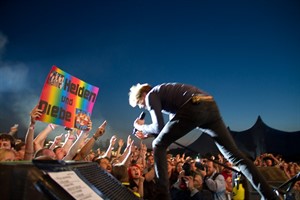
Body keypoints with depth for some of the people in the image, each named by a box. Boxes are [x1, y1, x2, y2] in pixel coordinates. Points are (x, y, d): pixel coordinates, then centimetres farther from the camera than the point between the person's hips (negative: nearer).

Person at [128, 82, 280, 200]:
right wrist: (149, 133, 38)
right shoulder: (164, 92, 39)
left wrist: (141, 127, 25)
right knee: (234, 154, 7)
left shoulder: (151, 95, 15)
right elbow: (174, 125, 39)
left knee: (158, 146, 8)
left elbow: (159, 126, 5)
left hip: (192, 107, -8)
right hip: (210, 106, 8)